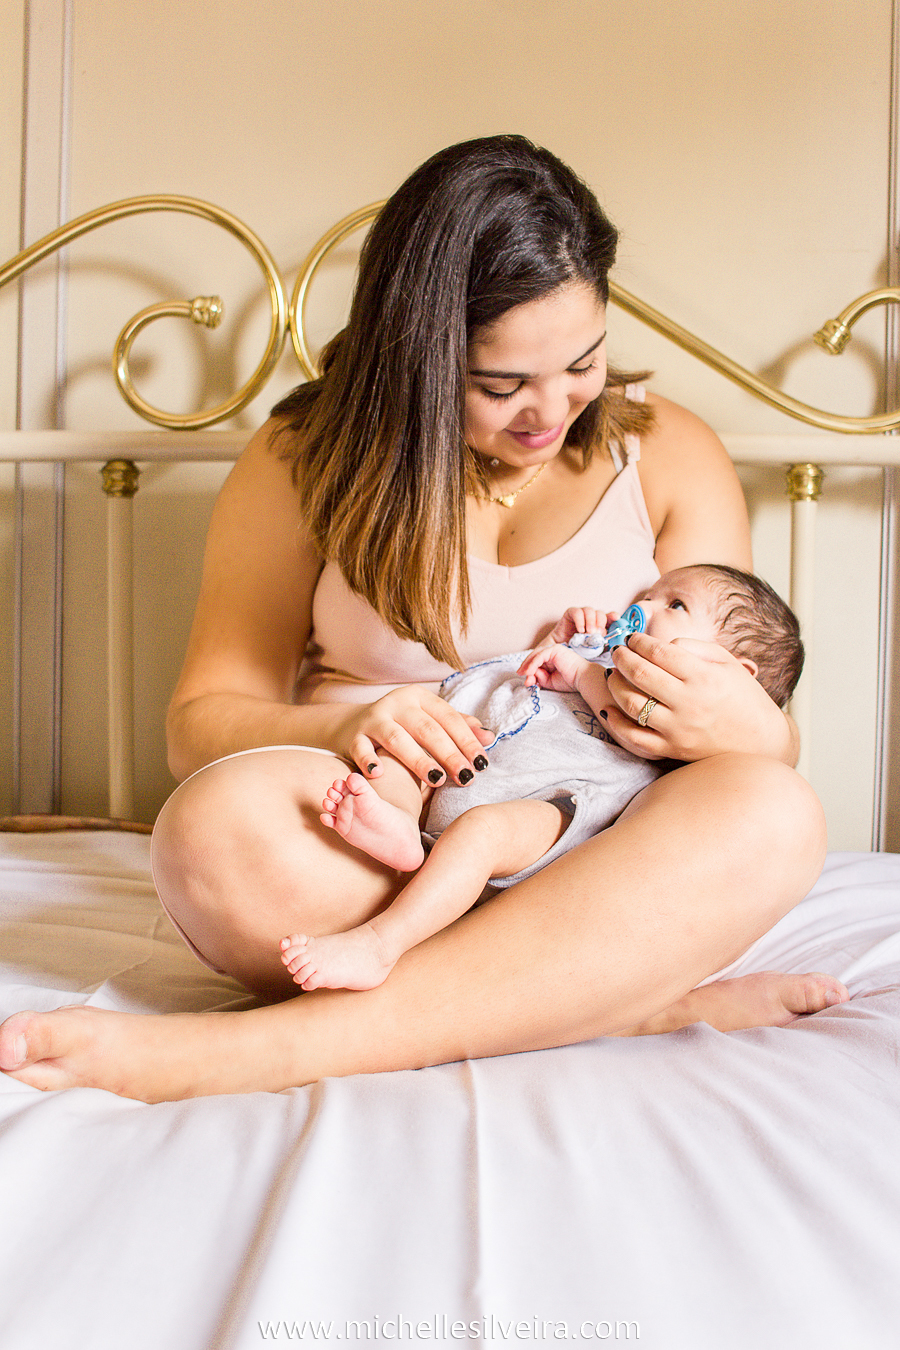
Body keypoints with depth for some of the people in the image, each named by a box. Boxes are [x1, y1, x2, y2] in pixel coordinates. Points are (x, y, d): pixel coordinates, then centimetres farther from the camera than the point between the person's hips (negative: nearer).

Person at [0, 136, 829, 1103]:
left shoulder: (669, 455, 9)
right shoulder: (306, 460, 6)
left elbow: (765, 741, 8)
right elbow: (202, 718, 3)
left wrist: (752, 731, -18)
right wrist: (343, 727, -20)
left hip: (587, 873, 2)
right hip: (369, 856, -1)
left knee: (774, 816, -31)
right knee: (220, 826, -33)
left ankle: (264, 1046, -33)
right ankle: (647, 997, -25)